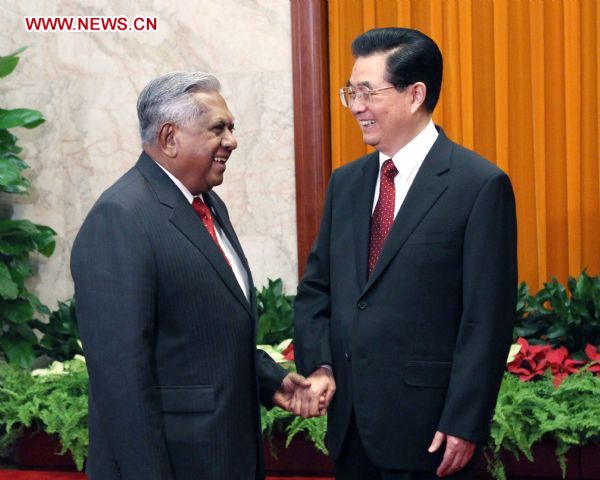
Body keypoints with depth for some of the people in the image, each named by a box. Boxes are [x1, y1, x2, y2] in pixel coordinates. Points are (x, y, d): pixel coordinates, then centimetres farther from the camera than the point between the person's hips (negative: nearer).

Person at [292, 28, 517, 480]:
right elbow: (316, 285, 15)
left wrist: (464, 424, -13)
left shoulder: (481, 185, -9)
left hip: (426, 425, -6)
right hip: (349, 423, 6)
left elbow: (487, 318, -11)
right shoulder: (345, 182, 11)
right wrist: (317, 366, -2)